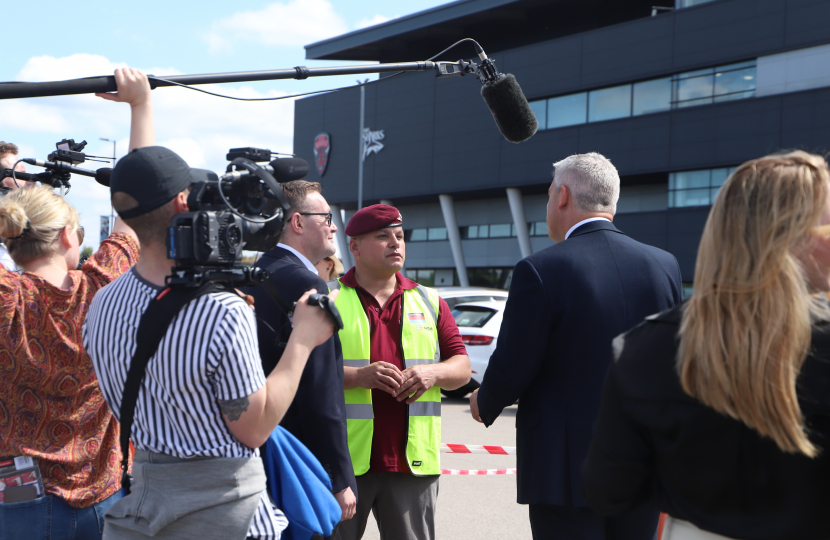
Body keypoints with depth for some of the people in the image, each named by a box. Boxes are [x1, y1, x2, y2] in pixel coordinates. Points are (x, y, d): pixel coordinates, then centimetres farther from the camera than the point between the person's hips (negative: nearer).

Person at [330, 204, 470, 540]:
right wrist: (359, 376, -21)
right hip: (343, 461, -3)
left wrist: (433, 373, -8)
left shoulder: (428, 302, 15)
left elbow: (462, 367, 14)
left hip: (411, 462, 3)